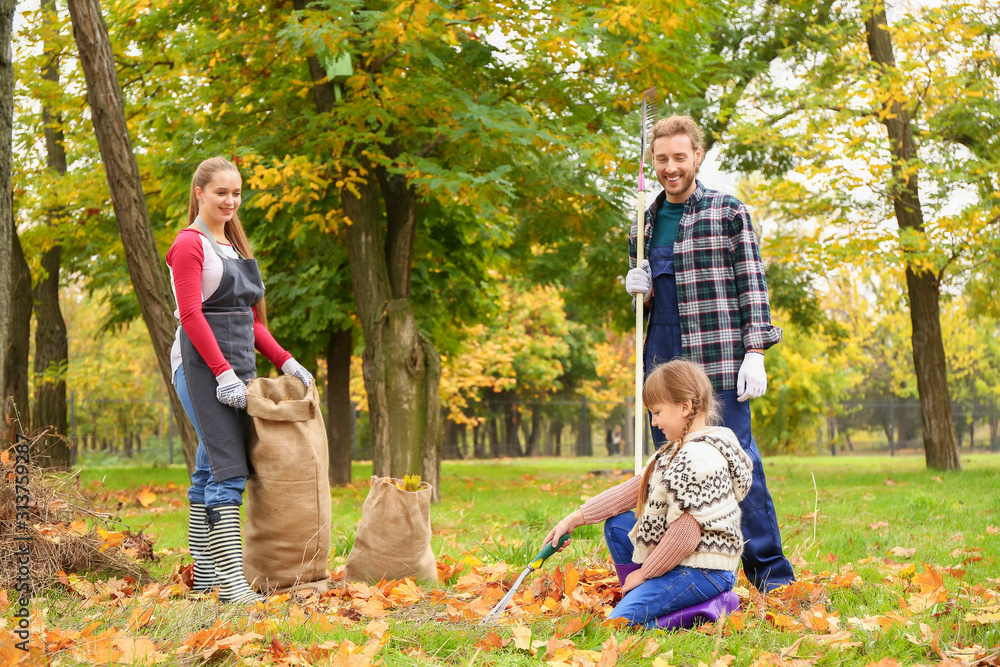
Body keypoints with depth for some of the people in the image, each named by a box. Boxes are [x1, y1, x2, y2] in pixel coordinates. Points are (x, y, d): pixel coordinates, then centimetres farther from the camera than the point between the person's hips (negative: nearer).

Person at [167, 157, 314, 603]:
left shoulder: (234, 245, 21)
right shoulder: (189, 243, -4)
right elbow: (191, 314, -13)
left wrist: (284, 361, 12)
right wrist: (223, 372, -19)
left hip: (236, 368, 8)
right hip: (201, 366, -8)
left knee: (210, 472, 10)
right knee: (229, 470, -14)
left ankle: (205, 574, 15)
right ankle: (230, 581, -16)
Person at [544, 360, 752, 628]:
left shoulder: (699, 458, -22)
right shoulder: (677, 450, 12)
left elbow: (685, 534, -23)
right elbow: (634, 489, 15)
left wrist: (644, 573, -11)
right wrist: (576, 518, 13)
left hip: (704, 570, -11)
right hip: (679, 560, 11)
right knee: (617, 524, 19)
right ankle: (642, 598, 9)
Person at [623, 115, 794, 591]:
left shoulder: (728, 212, 1)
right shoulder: (644, 225, 16)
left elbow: (751, 284, -3)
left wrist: (755, 352, -12)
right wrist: (638, 289, 2)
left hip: (718, 356, -5)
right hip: (663, 356, 5)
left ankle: (771, 573, 1)